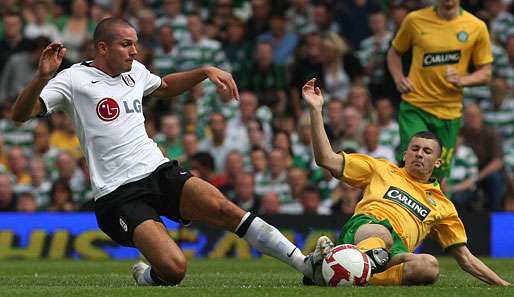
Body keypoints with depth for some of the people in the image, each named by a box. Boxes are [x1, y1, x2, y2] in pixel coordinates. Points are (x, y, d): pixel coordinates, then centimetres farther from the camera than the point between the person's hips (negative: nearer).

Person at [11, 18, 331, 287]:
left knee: (223, 207, -22)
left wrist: (206, 72, 26)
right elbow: (21, 115, -14)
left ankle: (305, 264, -21)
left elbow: (165, 86, 39)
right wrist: (42, 78, -31)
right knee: (174, 268, -25)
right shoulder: (75, 79, -5)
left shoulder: (134, 71, 15)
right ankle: (145, 276, 11)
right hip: (118, 194, -6)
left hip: (160, 171, 6)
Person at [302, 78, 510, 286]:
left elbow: (466, 259, 33)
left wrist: (503, 285, 24)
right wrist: (316, 110, 12)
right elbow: (327, 160, 20)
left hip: (396, 251, 1)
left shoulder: (442, 206, 33)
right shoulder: (381, 169, 28)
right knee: (382, 234, -40)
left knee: (429, 265, -36)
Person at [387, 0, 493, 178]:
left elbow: (485, 73, 5)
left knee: (438, 177, 6)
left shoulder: (477, 27, 0)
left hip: (449, 111, 1)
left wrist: (461, 81, -15)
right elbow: (394, 53, 15)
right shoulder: (415, 20, 0)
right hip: (414, 105, -1)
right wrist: (399, 78, -3)